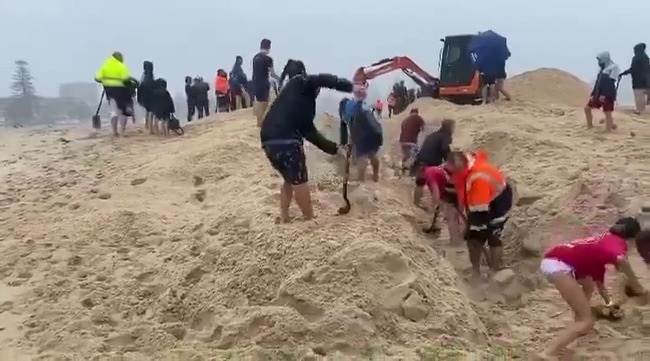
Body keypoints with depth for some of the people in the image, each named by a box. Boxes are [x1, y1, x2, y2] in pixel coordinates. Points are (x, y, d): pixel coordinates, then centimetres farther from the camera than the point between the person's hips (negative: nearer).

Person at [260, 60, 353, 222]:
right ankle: (311, 220, 10)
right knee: (299, 180, 2)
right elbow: (323, 80, -11)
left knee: (290, 179, 24)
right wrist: (350, 86, -5)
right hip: (284, 140, -9)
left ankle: (284, 217, 25)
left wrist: (333, 148, 27)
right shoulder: (299, 84, 10)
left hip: (270, 140, 9)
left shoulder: (302, 102, 30)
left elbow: (309, 132, 27)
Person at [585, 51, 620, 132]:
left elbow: (610, 83, -17)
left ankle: (608, 131, -3)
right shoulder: (602, 69, 19)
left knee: (607, 113, -6)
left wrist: (604, 95, -24)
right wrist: (593, 94, 16)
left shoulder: (613, 67, -8)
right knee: (587, 107, 8)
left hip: (608, 95, -9)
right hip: (599, 94, 9)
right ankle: (590, 126, 18)